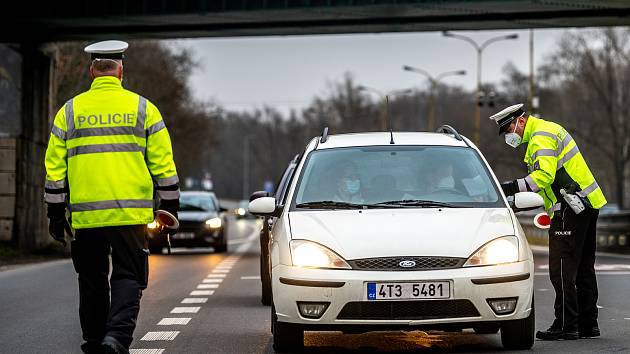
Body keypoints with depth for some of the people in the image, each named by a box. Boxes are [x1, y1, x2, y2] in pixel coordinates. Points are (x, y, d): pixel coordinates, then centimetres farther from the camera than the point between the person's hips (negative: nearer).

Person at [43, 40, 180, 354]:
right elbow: (163, 165, 3)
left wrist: (56, 215, 12)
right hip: (131, 214, -1)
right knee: (127, 278, 1)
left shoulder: (70, 111, 7)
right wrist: (169, 208, 11)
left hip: (85, 216, 2)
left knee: (92, 282, 14)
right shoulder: (142, 108, 4)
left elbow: (55, 168, 6)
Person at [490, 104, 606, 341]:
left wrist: (511, 188, -28)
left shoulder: (541, 137, -12)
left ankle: (566, 325, -7)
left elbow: (544, 176, -25)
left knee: (562, 270, -8)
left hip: (571, 208, -11)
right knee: (583, 269, 14)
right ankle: (588, 324, 19)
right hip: (588, 204, 11)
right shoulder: (550, 129, 21)